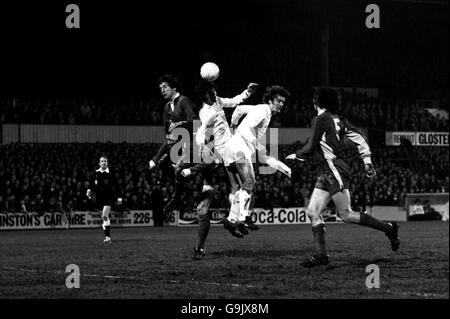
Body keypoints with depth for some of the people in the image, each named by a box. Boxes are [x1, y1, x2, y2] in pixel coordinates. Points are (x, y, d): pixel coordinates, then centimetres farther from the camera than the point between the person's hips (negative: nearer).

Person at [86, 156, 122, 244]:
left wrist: (119, 197, 0)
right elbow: (92, 185, 11)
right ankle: (108, 236, 18)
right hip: (99, 198, 4)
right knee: (104, 217, 9)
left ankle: (107, 237, -17)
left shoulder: (110, 173, -3)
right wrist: (89, 191, -9)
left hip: (109, 197, -4)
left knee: (105, 216, -19)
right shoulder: (96, 173, 6)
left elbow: (116, 186, 1)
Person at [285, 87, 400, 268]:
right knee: (313, 212, 5)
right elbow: (359, 138, 12)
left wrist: (295, 156, 7)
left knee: (345, 214, -7)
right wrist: (367, 162, 15)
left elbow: (311, 148, -11)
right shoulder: (338, 120, 14)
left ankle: (389, 229, -1)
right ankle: (321, 255, 1)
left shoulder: (320, 120, -10)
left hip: (335, 170, -9)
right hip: (326, 173, 9)